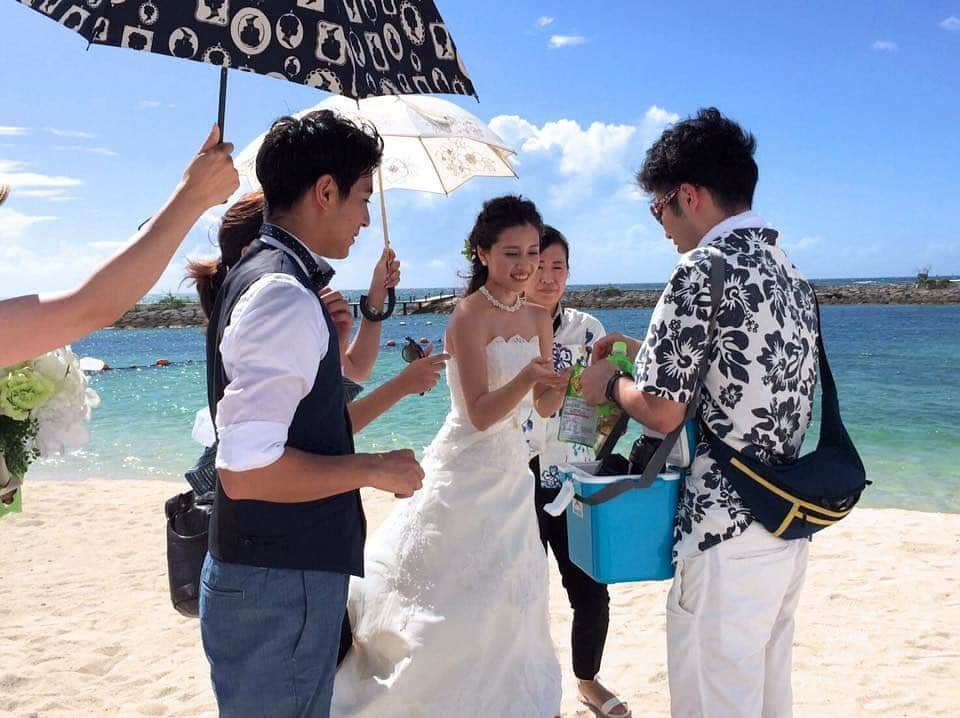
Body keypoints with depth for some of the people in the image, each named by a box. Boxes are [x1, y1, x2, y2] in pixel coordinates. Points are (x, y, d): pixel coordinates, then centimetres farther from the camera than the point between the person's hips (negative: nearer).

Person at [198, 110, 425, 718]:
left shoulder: (261, 276, 12)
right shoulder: (285, 296, -21)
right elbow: (247, 471, -27)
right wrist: (374, 469, -16)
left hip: (289, 570, 10)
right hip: (280, 583, -10)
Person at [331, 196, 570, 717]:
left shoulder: (538, 318, 4)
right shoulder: (470, 314, -16)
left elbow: (544, 407, 5)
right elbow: (480, 413, -21)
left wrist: (555, 388, -16)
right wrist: (528, 377, -35)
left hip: (511, 469, 7)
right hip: (466, 473, -7)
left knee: (502, 601, 17)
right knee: (445, 601, 1)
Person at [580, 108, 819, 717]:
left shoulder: (704, 269, -16)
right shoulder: (791, 272, 11)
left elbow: (661, 411, -17)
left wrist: (610, 383, 3)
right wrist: (647, 352, 20)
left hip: (726, 535, -9)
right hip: (790, 530, 9)